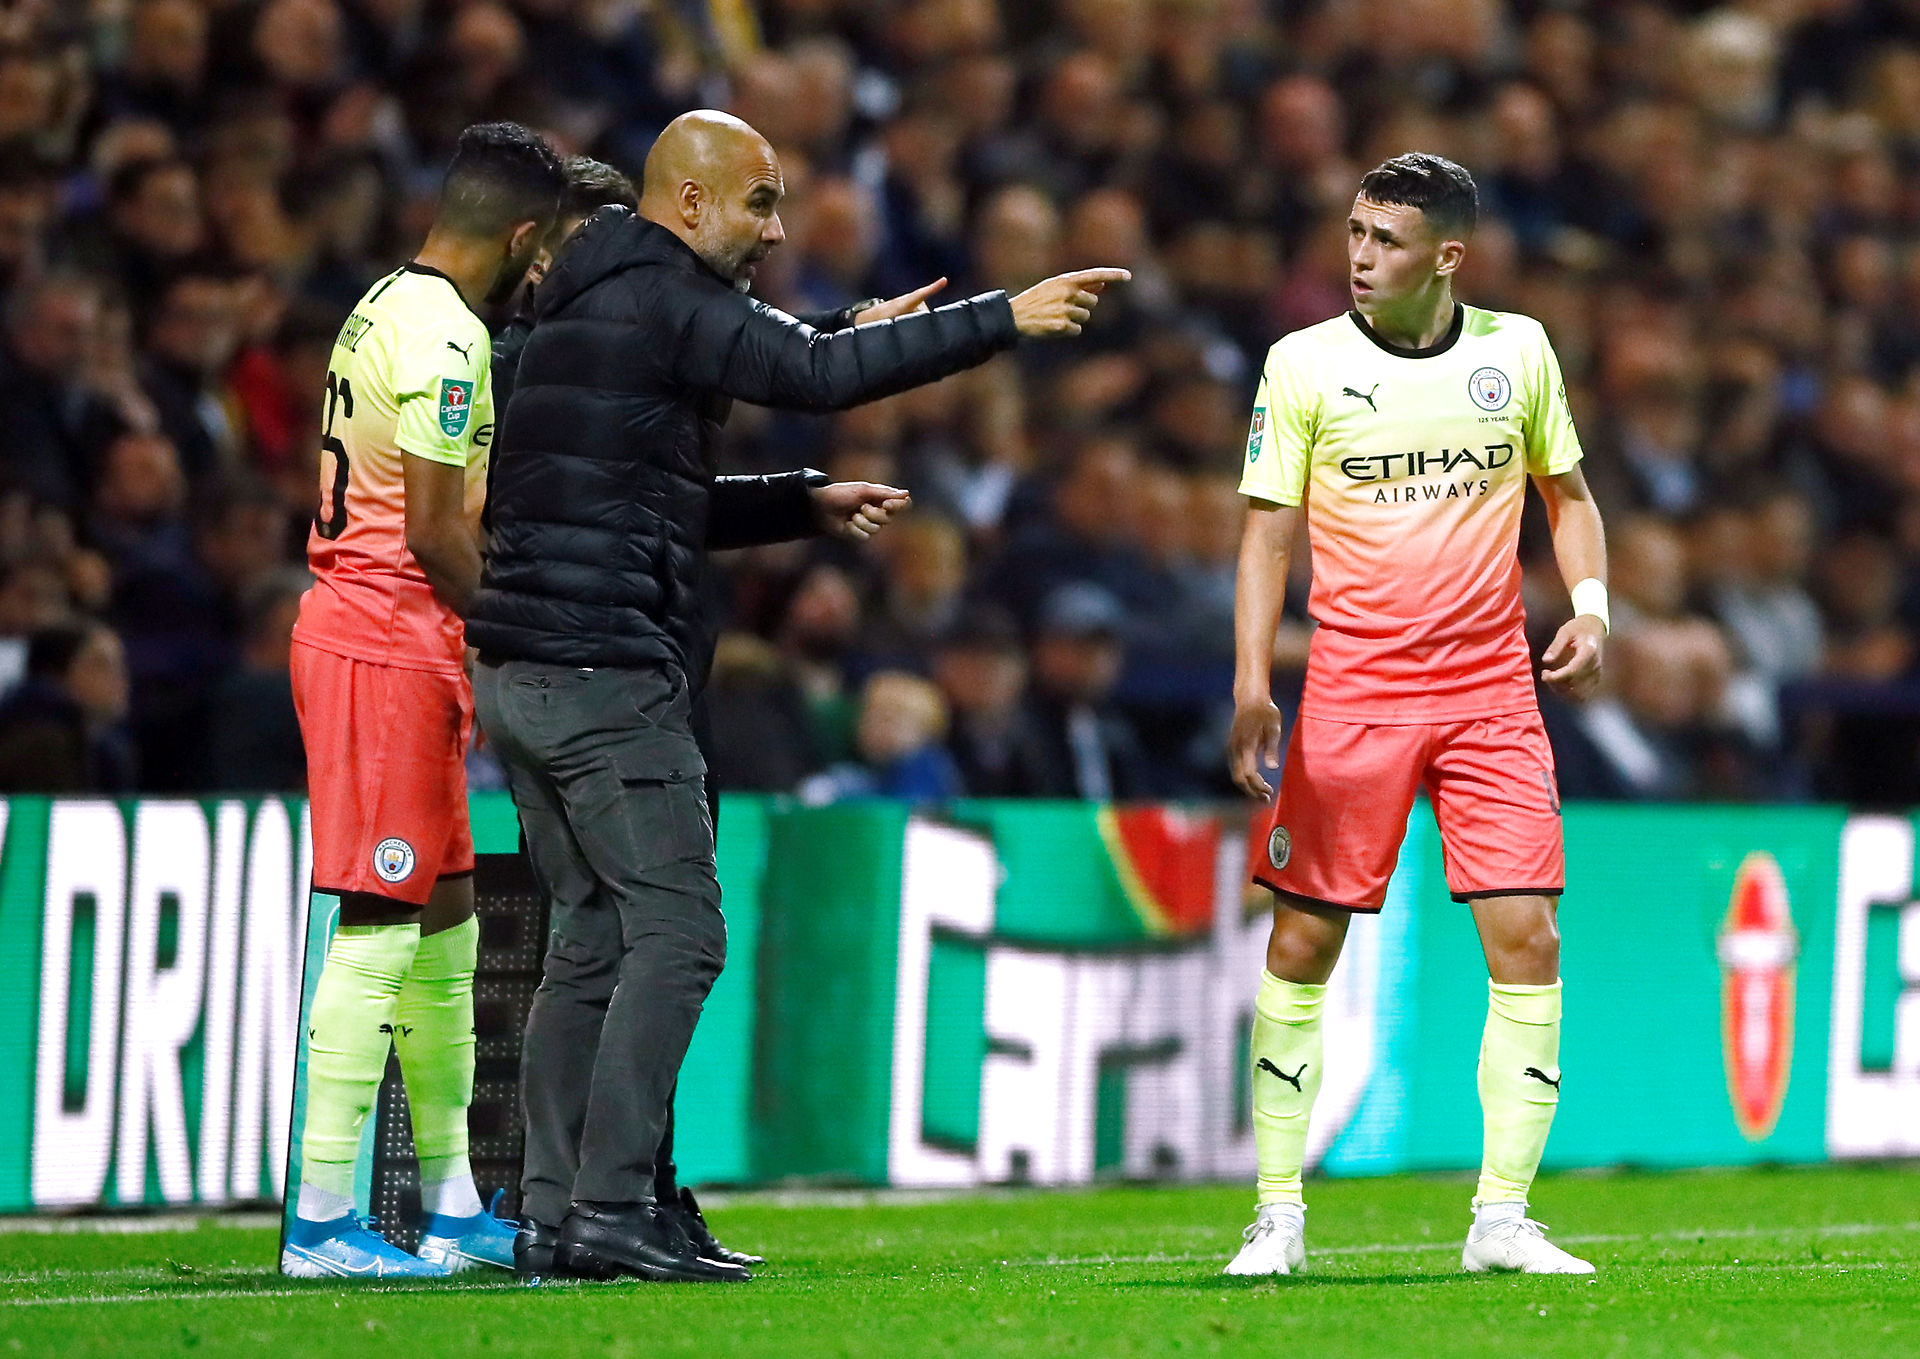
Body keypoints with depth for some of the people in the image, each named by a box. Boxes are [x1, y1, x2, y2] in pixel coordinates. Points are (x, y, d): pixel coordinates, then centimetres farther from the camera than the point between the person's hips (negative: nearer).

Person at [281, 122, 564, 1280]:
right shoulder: (445, 336, -16)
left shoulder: (391, 307, 15)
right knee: (381, 926, -10)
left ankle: (454, 1206, 19)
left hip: (360, 620, 10)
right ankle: (323, 1218, -11)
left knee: (445, 920, 14)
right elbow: (434, 530, -18)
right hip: (390, 641, -10)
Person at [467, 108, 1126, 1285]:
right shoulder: (665, 302, -9)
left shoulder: (592, 306, 22)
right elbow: (817, 373, -21)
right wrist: (1005, 319, -17)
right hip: (606, 671, -10)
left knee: (593, 935, 11)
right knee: (677, 931, -8)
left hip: (524, 676, 10)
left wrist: (805, 501, 22)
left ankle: (555, 1211, 9)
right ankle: (611, 1208, -12)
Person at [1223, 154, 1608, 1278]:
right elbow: (1268, 529, 0)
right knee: (1304, 941, -2)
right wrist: (1252, 686, -10)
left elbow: (1567, 493, 17)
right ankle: (1280, 1215, 8)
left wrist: (1591, 606, -1)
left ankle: (1503, 1217, 0)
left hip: (1492, 693, 1)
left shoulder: (1517, 351, 5)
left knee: (1527, 939, -7)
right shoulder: (1305, 363, -1)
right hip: (1352, 691, -1)